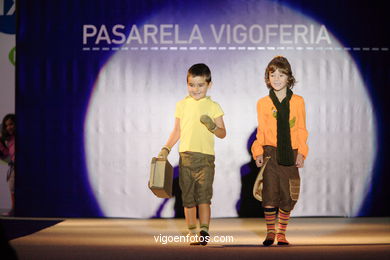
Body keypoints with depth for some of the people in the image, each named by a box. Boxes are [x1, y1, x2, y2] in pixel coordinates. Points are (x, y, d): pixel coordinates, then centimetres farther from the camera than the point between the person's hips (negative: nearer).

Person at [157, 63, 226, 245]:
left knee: (204, 195, -15)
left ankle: (204, 231, -20)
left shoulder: (213, 106, 2)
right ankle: (193, 234, 13)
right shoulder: (182, 105, 10)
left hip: (206, 157, -3)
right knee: (188, 198, 5)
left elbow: (223, 134, 4)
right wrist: (166, 149, 6)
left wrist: (213, 127, -16)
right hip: (185, 156, 3)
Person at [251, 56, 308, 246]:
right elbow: (261, 131, 6)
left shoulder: (297, 101, 5)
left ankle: (281, 233, 13)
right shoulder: (263, 103, 5)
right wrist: (258, 152, -6)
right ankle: (270, 232, 10)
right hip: (270, 152, 0)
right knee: (269, 194, -3)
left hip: (290, 154, 1)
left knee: (288, 196, 2)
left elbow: (301, 129, 6)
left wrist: (301, 152, -2)